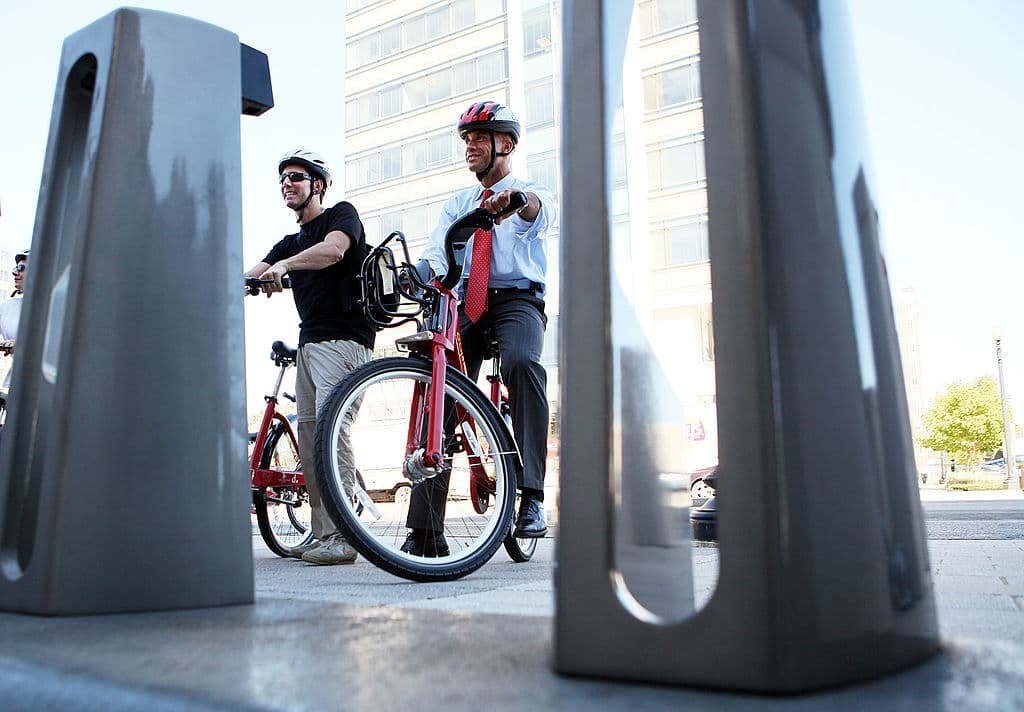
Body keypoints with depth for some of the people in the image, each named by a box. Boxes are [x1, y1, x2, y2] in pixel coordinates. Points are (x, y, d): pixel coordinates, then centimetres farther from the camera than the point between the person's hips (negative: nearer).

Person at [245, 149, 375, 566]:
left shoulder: (342, 214, 3)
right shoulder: (292, 242, 25)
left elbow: (333, 250, -20)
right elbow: (252, 277, 12)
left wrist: (283, 265, -33)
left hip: (343, 339, -8)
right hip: (309, 342, 8)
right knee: (308, 431, 3)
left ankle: (341, 537, -20)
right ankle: (320, 532, 9)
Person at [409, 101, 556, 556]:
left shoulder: (530, 193, 12)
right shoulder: (456, 205, 25)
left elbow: (541, 213, -15)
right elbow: (437, 253, 7)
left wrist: (515, 195, -40)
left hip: (517, 300, -4)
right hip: (465, 304, 4)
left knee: (522, 362, -36)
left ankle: (531, 496, -35)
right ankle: (425, 531, -6)